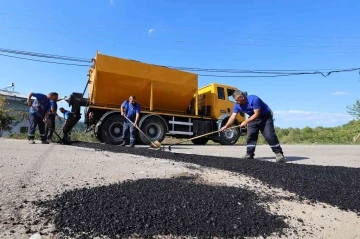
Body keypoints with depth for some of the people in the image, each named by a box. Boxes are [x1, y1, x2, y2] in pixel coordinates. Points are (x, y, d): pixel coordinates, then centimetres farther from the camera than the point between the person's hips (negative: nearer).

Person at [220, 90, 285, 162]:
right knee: (250, 136, -2)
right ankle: (249, 154, 3)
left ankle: (279, 153, -4)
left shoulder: (254, 99, -31)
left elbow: (257, 114, -30)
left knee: (269, 136, -13)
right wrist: (226, 126, -25)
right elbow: (233, 117, -14)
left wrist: (246, 122, -33)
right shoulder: (237, 105, -11)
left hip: (265, 117, -6)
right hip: (253, 118, 6)